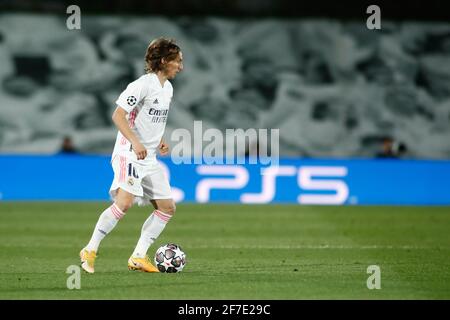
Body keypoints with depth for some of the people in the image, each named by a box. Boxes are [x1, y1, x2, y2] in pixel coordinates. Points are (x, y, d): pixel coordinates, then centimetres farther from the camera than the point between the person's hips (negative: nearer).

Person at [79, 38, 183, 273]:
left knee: (167, 207, 4)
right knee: (124, 202, -24)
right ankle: (90, 250, -14)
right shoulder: (143, 85, -14)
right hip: (129, 154, -9)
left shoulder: (168, 88, 13)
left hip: (149, 157, 9)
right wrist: (135, 143, -30)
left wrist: (160, 140, 14)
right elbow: (118, 115, -20)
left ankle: (138, 257, 8)